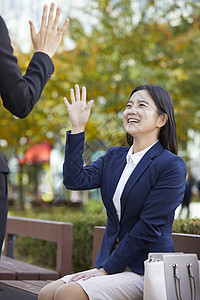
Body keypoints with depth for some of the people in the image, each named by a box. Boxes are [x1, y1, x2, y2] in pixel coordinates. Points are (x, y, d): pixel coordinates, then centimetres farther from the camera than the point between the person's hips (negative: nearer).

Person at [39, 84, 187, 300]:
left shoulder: (172, 166, -10)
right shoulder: (114, 157, 13)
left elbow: (149, 227, -14)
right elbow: (75, 180, -2)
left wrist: (106, 269, -14)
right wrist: (77, 127, -5)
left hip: (147, 272, -7)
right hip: (111, 264, 7)